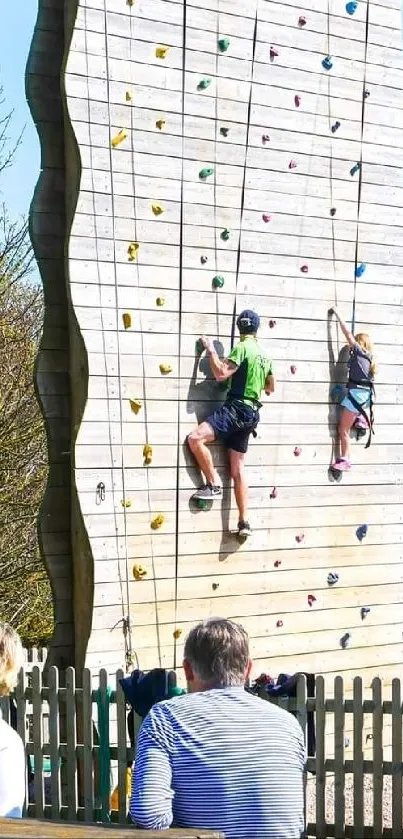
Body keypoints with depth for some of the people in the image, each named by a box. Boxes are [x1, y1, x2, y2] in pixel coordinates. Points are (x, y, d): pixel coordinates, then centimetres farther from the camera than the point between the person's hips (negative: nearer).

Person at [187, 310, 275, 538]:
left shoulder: (242, 348, -10)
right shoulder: (264, 355, 17)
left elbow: (221, 373, -18)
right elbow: (271, 388, 30)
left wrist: (211, 350, -6)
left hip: (236, 408, -9)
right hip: (251, 412, 9)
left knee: (195, 439, -19)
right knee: (238, 469, 9)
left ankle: (214, 485, -13)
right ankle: (244, 522, 8)